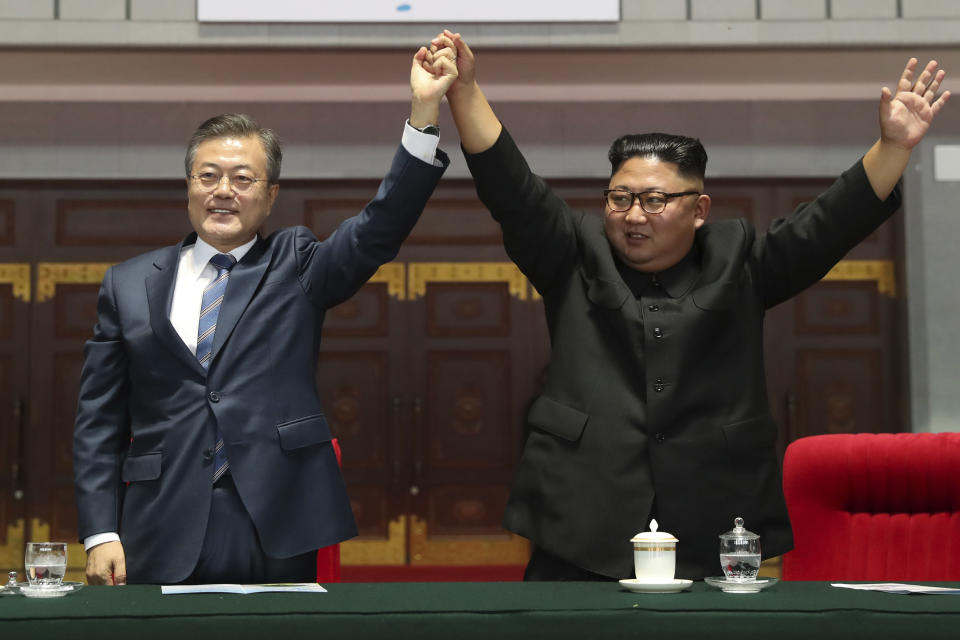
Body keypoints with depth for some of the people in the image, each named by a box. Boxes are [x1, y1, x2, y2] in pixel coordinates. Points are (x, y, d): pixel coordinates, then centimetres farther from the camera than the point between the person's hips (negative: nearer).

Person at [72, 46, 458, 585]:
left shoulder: (297, 267, 9)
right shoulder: (130, 284, 10)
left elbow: (381, 227, -9)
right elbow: (99, 422, 9)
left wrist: (424, 111, -20)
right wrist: (101, 534, -1)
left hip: (277, 537, 0)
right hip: (165, 540, 1)